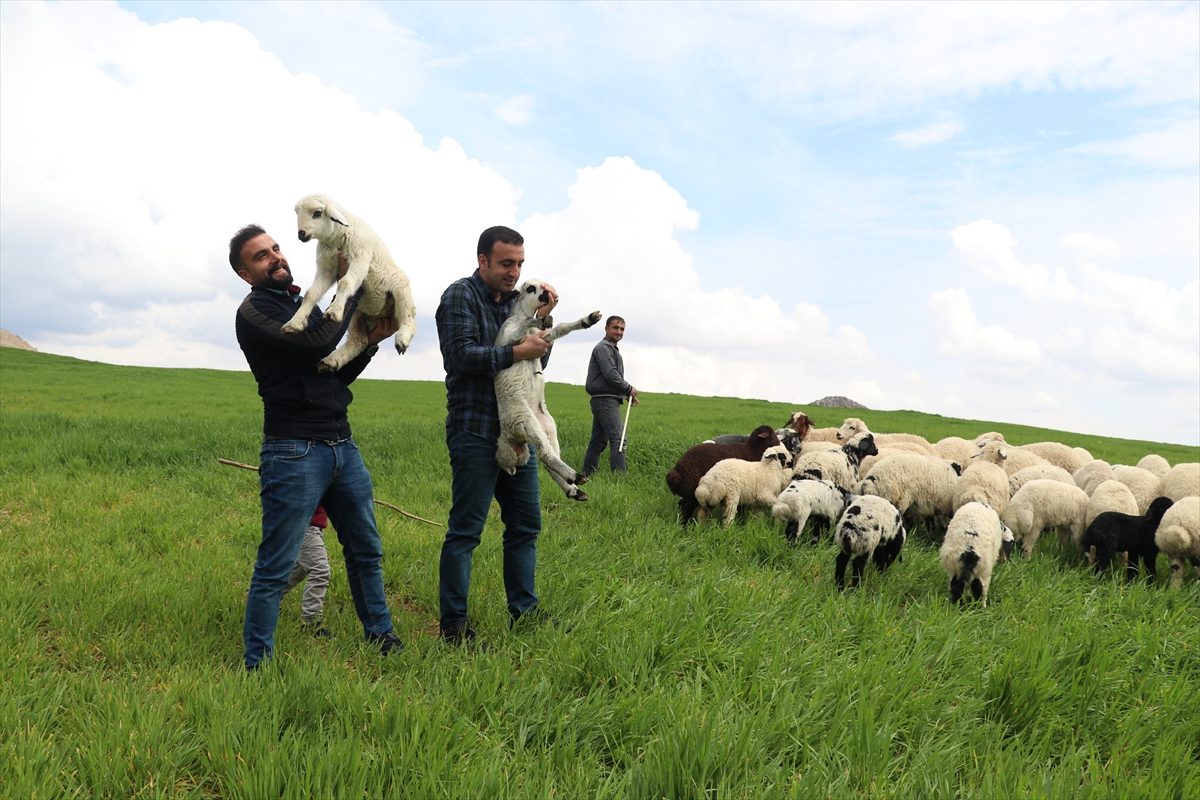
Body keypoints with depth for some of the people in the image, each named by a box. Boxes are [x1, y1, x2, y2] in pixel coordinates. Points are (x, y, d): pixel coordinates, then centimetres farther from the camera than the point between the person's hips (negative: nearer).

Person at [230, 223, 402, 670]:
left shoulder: (305, 305, 18)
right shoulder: (254, 312, -7)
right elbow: (317, 345, -23)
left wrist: (372, 341, 5)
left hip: (342, 445, 8)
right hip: (294, 452, -8)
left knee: (366, 551, 16)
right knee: (276, 568, -2)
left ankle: (381, 637, 31)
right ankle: (257, 663, 11)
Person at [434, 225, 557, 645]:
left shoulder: (515, 299, 15)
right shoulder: (461, 296, -6)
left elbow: (538, 360, 13)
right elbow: (462, 354, -18)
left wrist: (541, 319, -1)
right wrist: (517, 351, -19)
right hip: (475, 433, -8)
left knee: (526, 524, 12)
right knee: (465, 530, -3)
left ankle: (524, 611, 23)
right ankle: (453, 623, 6)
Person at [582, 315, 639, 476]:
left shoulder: (612, 348, 25)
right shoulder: (603, 347, -8)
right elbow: (611, 375, -18)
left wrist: (628, 393, 11)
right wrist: (629, 389, -7)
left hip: (602, 401, 11)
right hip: (606, 399, -11)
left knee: (598, 441, 11)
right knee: (617, 438, -17)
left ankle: (587, 474, 15)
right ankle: (619, 474, -23)